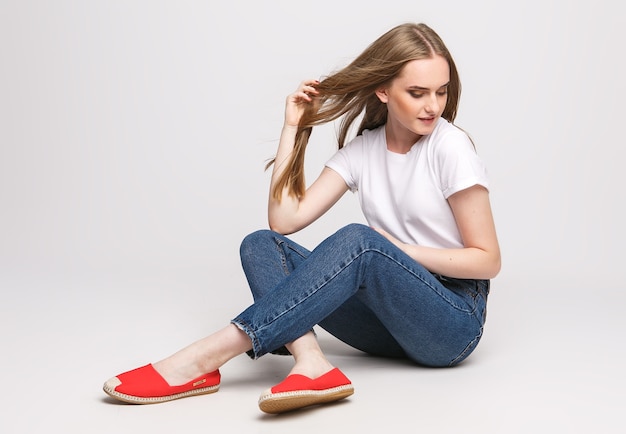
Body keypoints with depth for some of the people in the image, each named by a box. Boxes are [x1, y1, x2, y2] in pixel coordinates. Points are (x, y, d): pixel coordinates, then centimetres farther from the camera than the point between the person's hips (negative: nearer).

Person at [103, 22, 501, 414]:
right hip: (387, 317, 5)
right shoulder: (361, 150, 5)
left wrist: (402, 250, -15)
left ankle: (207, 356, -38)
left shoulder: (450, 147, -9)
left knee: (358, 240, -34)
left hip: (454, 324, -5)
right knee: (260, 245, -11)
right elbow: (284, 220, -5)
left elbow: (488, 260, -7)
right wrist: (293, 128, -4)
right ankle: (311, 363, -36)